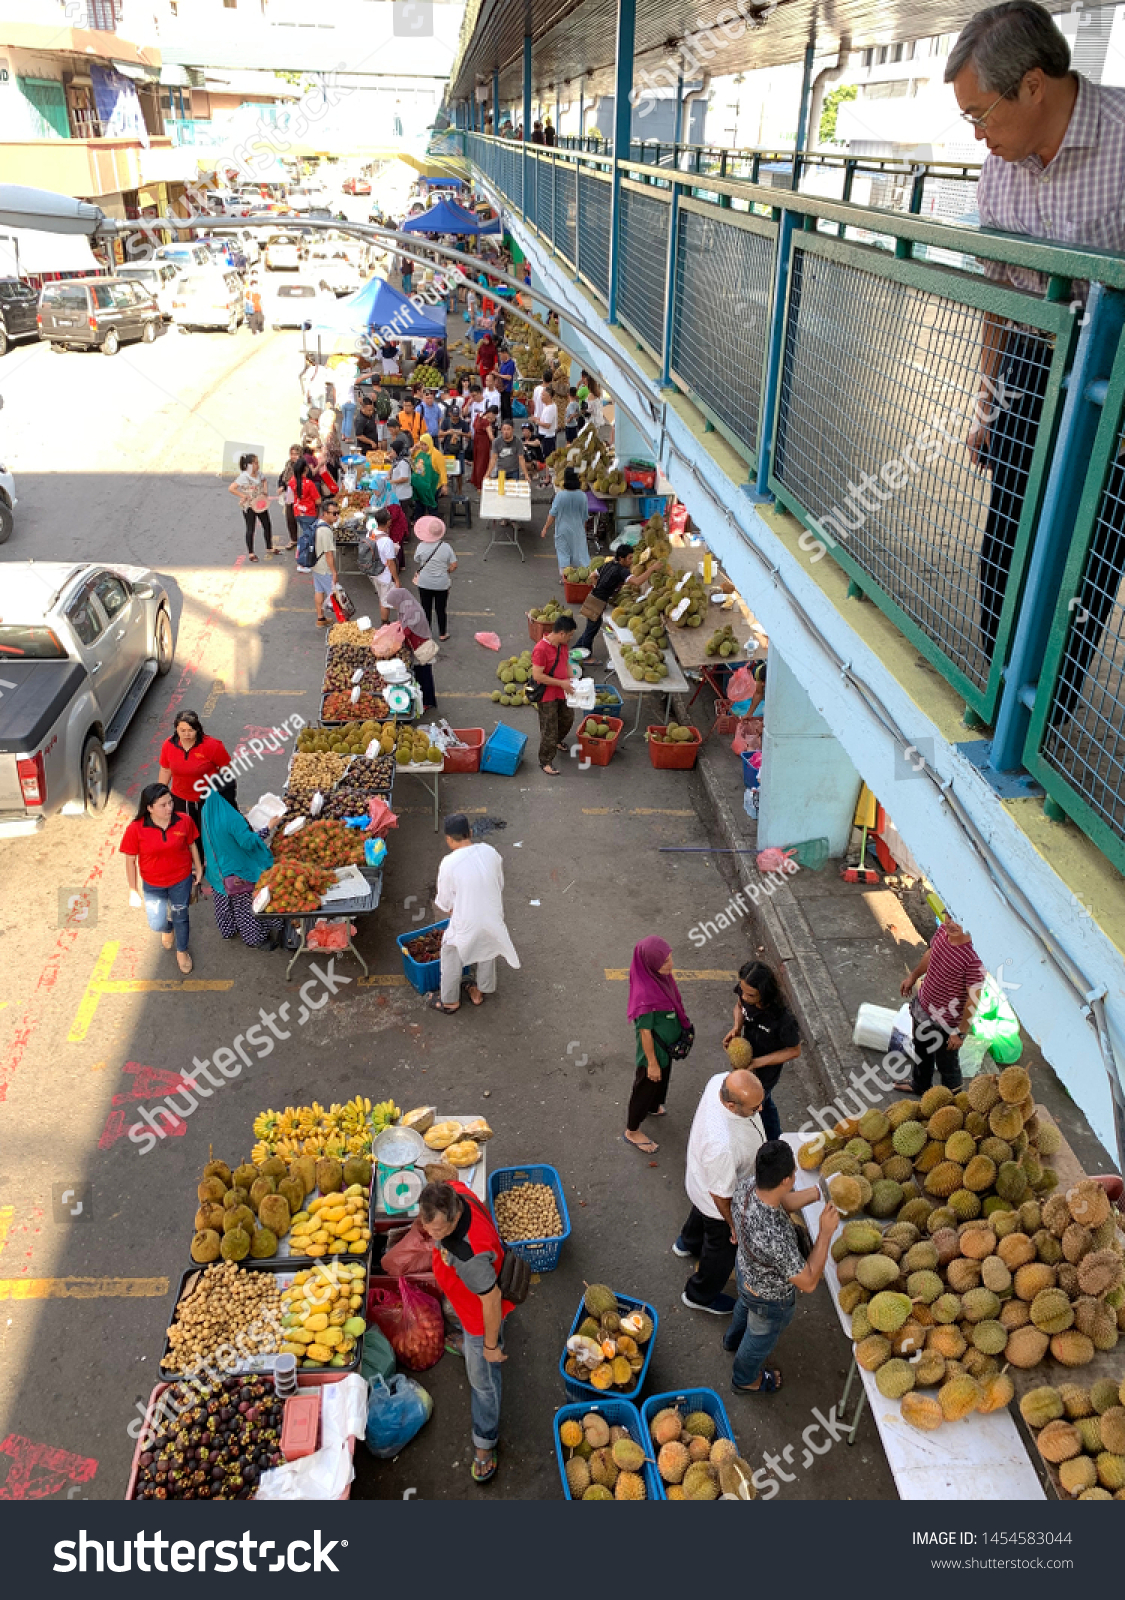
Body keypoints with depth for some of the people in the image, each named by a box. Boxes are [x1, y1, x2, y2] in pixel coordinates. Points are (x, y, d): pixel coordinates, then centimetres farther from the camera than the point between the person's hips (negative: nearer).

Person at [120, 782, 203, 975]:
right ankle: (168, 928, 41)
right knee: (157, 924, 0)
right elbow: (130, 859, -11)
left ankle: (182, 951, 46)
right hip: (153, 885, -1)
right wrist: (133, 888, -5)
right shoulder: (136, 829, -23)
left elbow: (192, 844, 1)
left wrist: (198, 867, 10)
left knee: (180, 917, 17)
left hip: (181, 880, 1)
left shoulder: (184, 821, -18)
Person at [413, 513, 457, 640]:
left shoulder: (421, 546, -14)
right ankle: (442, 634, 26)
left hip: (424, 583, 0)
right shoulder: (446, 547, -14)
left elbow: (416, 563, 0)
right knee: (441, 610, 13)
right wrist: (445, 571, 7)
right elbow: (453, 566, -10)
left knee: (426, 609, 14)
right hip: (442, 584, 0)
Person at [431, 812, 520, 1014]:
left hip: (465, 924, -4)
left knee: (452, 959, 23)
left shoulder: (449, 864, -22)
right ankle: (479, 992, 49)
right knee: (486, 954, 31)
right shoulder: (490, 852, -10)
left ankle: (450, 1001, 39)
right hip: (492, 918, 4)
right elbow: (499, 885, 4)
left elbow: (444, 903, -10)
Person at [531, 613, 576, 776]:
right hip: (547, 695, -8)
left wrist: (571, 679, 0)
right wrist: (561, 683, -24)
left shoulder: (563, 644, -1)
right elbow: (537, 676, -28)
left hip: (562, 692, 8)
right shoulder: (541, 649, -28)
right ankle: (545, 761, 17)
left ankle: (557, 741, 55)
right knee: (549, 729, 1)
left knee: (567, 719, 27)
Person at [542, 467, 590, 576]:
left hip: (563, 529, -2)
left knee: (563, 552, 10)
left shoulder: (560, 495, -17)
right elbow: (585, 516, 1)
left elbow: (552, 514, -13)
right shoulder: (582, 495, -9)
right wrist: (584, 528, 17)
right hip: (578, 529, 2)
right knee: (579, 551, 12)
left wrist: (545, 528, -4)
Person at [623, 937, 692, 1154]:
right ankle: (632, 1131, 40)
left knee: (662, 1079, 33)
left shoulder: (661, 976, -16)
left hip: (667, 1045, 8)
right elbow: (645, 1031, -27)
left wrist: (683, 1027, 18)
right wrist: (652, 1063, -16)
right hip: (654, 1049, -8)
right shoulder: (645, 994, -39)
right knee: (647, 1086, 16)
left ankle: (652, 1107, 62)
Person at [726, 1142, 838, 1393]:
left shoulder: (746, 1185, -29)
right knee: (762, 1337, 28)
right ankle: (745, 1380, 59)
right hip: (770, 1298, -6)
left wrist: (818, 1192, -17)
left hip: (745, 1267, 6)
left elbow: (781, 1203, -6)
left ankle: (733, 1339, 72)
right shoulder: (775, 1237, -49)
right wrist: (825, 1233, -32)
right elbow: (808, 1283, -34)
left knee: (746, 1306, 39)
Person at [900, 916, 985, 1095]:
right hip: (922, 1006, 7)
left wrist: (961, 1032, -18)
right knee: (921, 1052, 31)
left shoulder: (975, 958, -35)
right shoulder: (943, 931, -15)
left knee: (946, 1063, 18)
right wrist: (913, 976, 21)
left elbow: (973, 999, -26)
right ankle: (920, 1087, 58)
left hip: (946, 1022, -7)